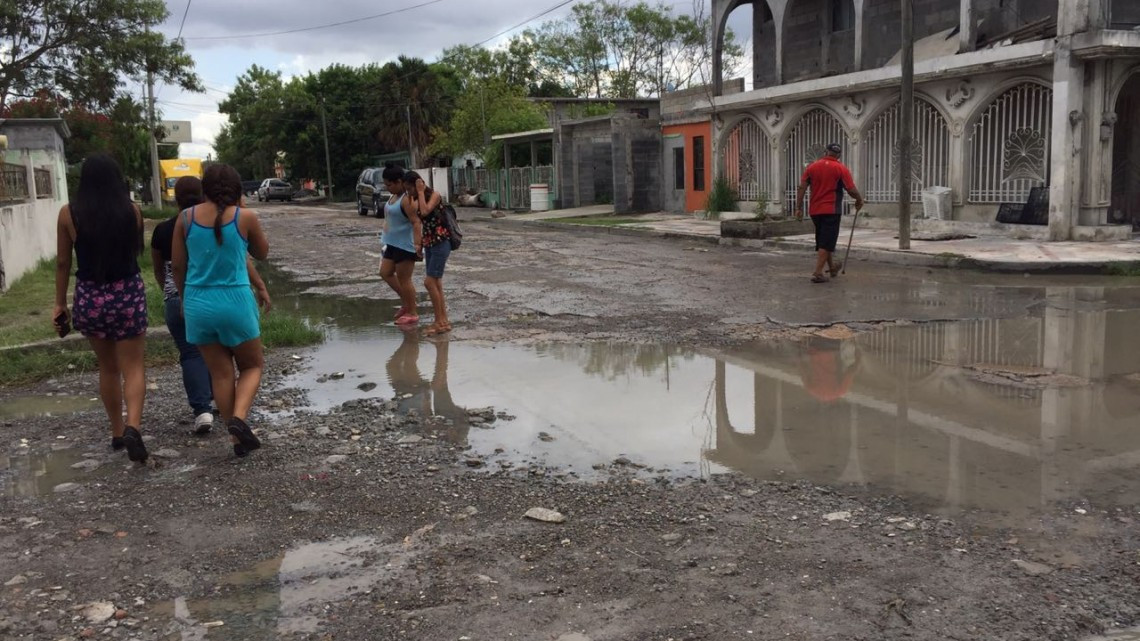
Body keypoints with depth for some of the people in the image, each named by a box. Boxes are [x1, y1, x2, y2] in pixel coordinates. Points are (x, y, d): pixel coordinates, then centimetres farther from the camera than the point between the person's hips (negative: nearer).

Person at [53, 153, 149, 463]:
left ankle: (117, 433, 25)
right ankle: (132, 427, -19)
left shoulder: (68, 213, -5)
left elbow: (63, 262, 0)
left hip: (89, 298, 1)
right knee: (132, 367, 3)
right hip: (128, 294, -1)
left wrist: (60, 303, 8)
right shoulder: (132, 210, -6)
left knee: (107, 368, 17)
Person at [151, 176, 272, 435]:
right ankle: (219, 399, 30)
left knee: (191, 354, 2)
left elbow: (158, 271, 17)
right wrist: (260, 286, -7)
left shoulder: (162, 230, 5)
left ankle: (202, 409, -9)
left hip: (179, 300, -1)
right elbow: (241, 258, -8)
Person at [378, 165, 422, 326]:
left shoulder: (407, 199, -21)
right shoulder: (394, 197, 10)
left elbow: (416, 222, -28)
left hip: (405, 245, -10)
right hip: (393, 244, 10)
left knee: (403, 279, -2)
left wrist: (418, 244, -37)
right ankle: (405, 302, 26)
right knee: (385, 273, 14)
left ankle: (412, 313, 10)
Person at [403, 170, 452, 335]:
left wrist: (421, 192, -17)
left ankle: (439, 321, -4)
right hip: (429, 243, 9)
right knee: (436, 283, 8)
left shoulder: (434, 195, -10)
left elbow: (425, 211, -27)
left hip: (441, 242, -9)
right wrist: (410, 196, -2)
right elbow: (411, 215, -2)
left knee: (429, 282, -11)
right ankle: (443, 321, 13)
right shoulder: (418, 199, 12)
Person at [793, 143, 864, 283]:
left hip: (815, 211, 5)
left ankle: (832, 267, 36)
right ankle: (817, 273, -9)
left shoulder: (812, 167, 4)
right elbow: (851, 189, -10)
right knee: (826, 243, -2)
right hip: (831, 211, -5)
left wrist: (799, 207, 1)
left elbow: (801, 188, -2)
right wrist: (859, 200, 9)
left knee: (822, 241, 19)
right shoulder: (840, 169, -6)